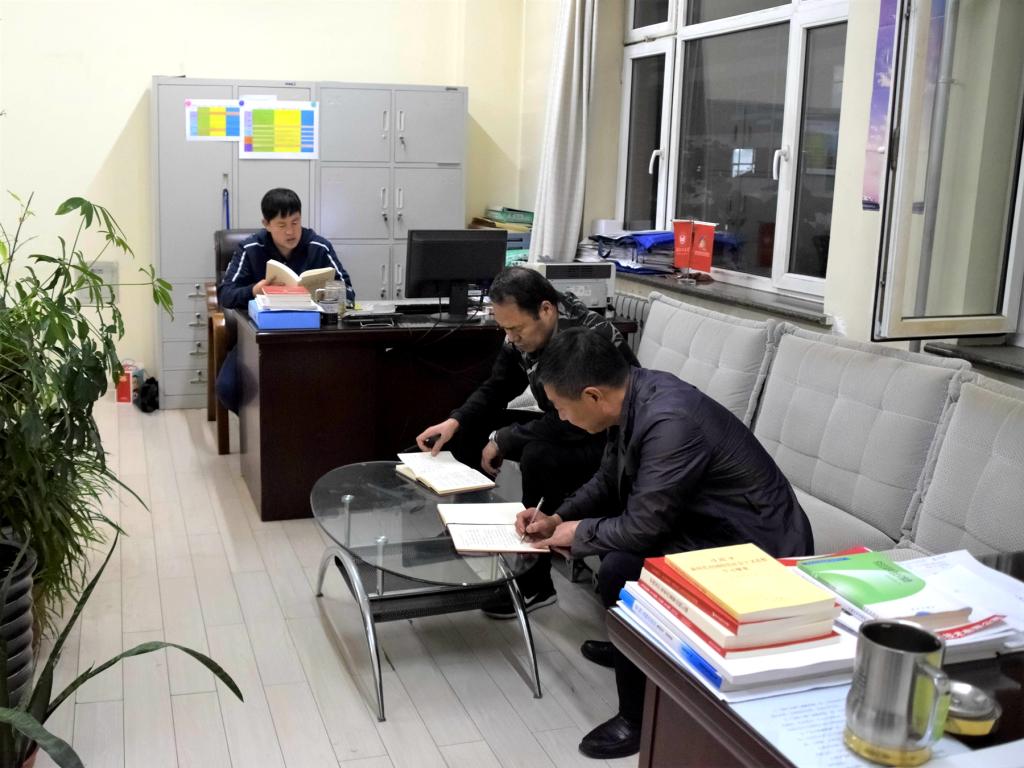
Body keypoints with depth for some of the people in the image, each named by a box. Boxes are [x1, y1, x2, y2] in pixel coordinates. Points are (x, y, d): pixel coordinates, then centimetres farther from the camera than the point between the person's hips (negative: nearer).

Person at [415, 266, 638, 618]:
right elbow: (496, 389, 4)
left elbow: (573, 422, -35)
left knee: (539, 456, -35)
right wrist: (455, 421, -13)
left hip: (613, 441, -8)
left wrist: (502, 440, -25)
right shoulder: (524, 333, -8)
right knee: (470, 430, -1)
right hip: (567, 430, 8)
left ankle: (535, 583, -21)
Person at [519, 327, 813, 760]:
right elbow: (609, 481, 13)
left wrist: (578, 532, -9)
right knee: (608, 527, 17)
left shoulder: (671, 421, -30)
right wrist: (559, 518, 2)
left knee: (620, 572, -25)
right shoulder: (634, 395, -3)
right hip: (712, 522, 10)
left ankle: (641, 720, -6)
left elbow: (642, 528, -26)